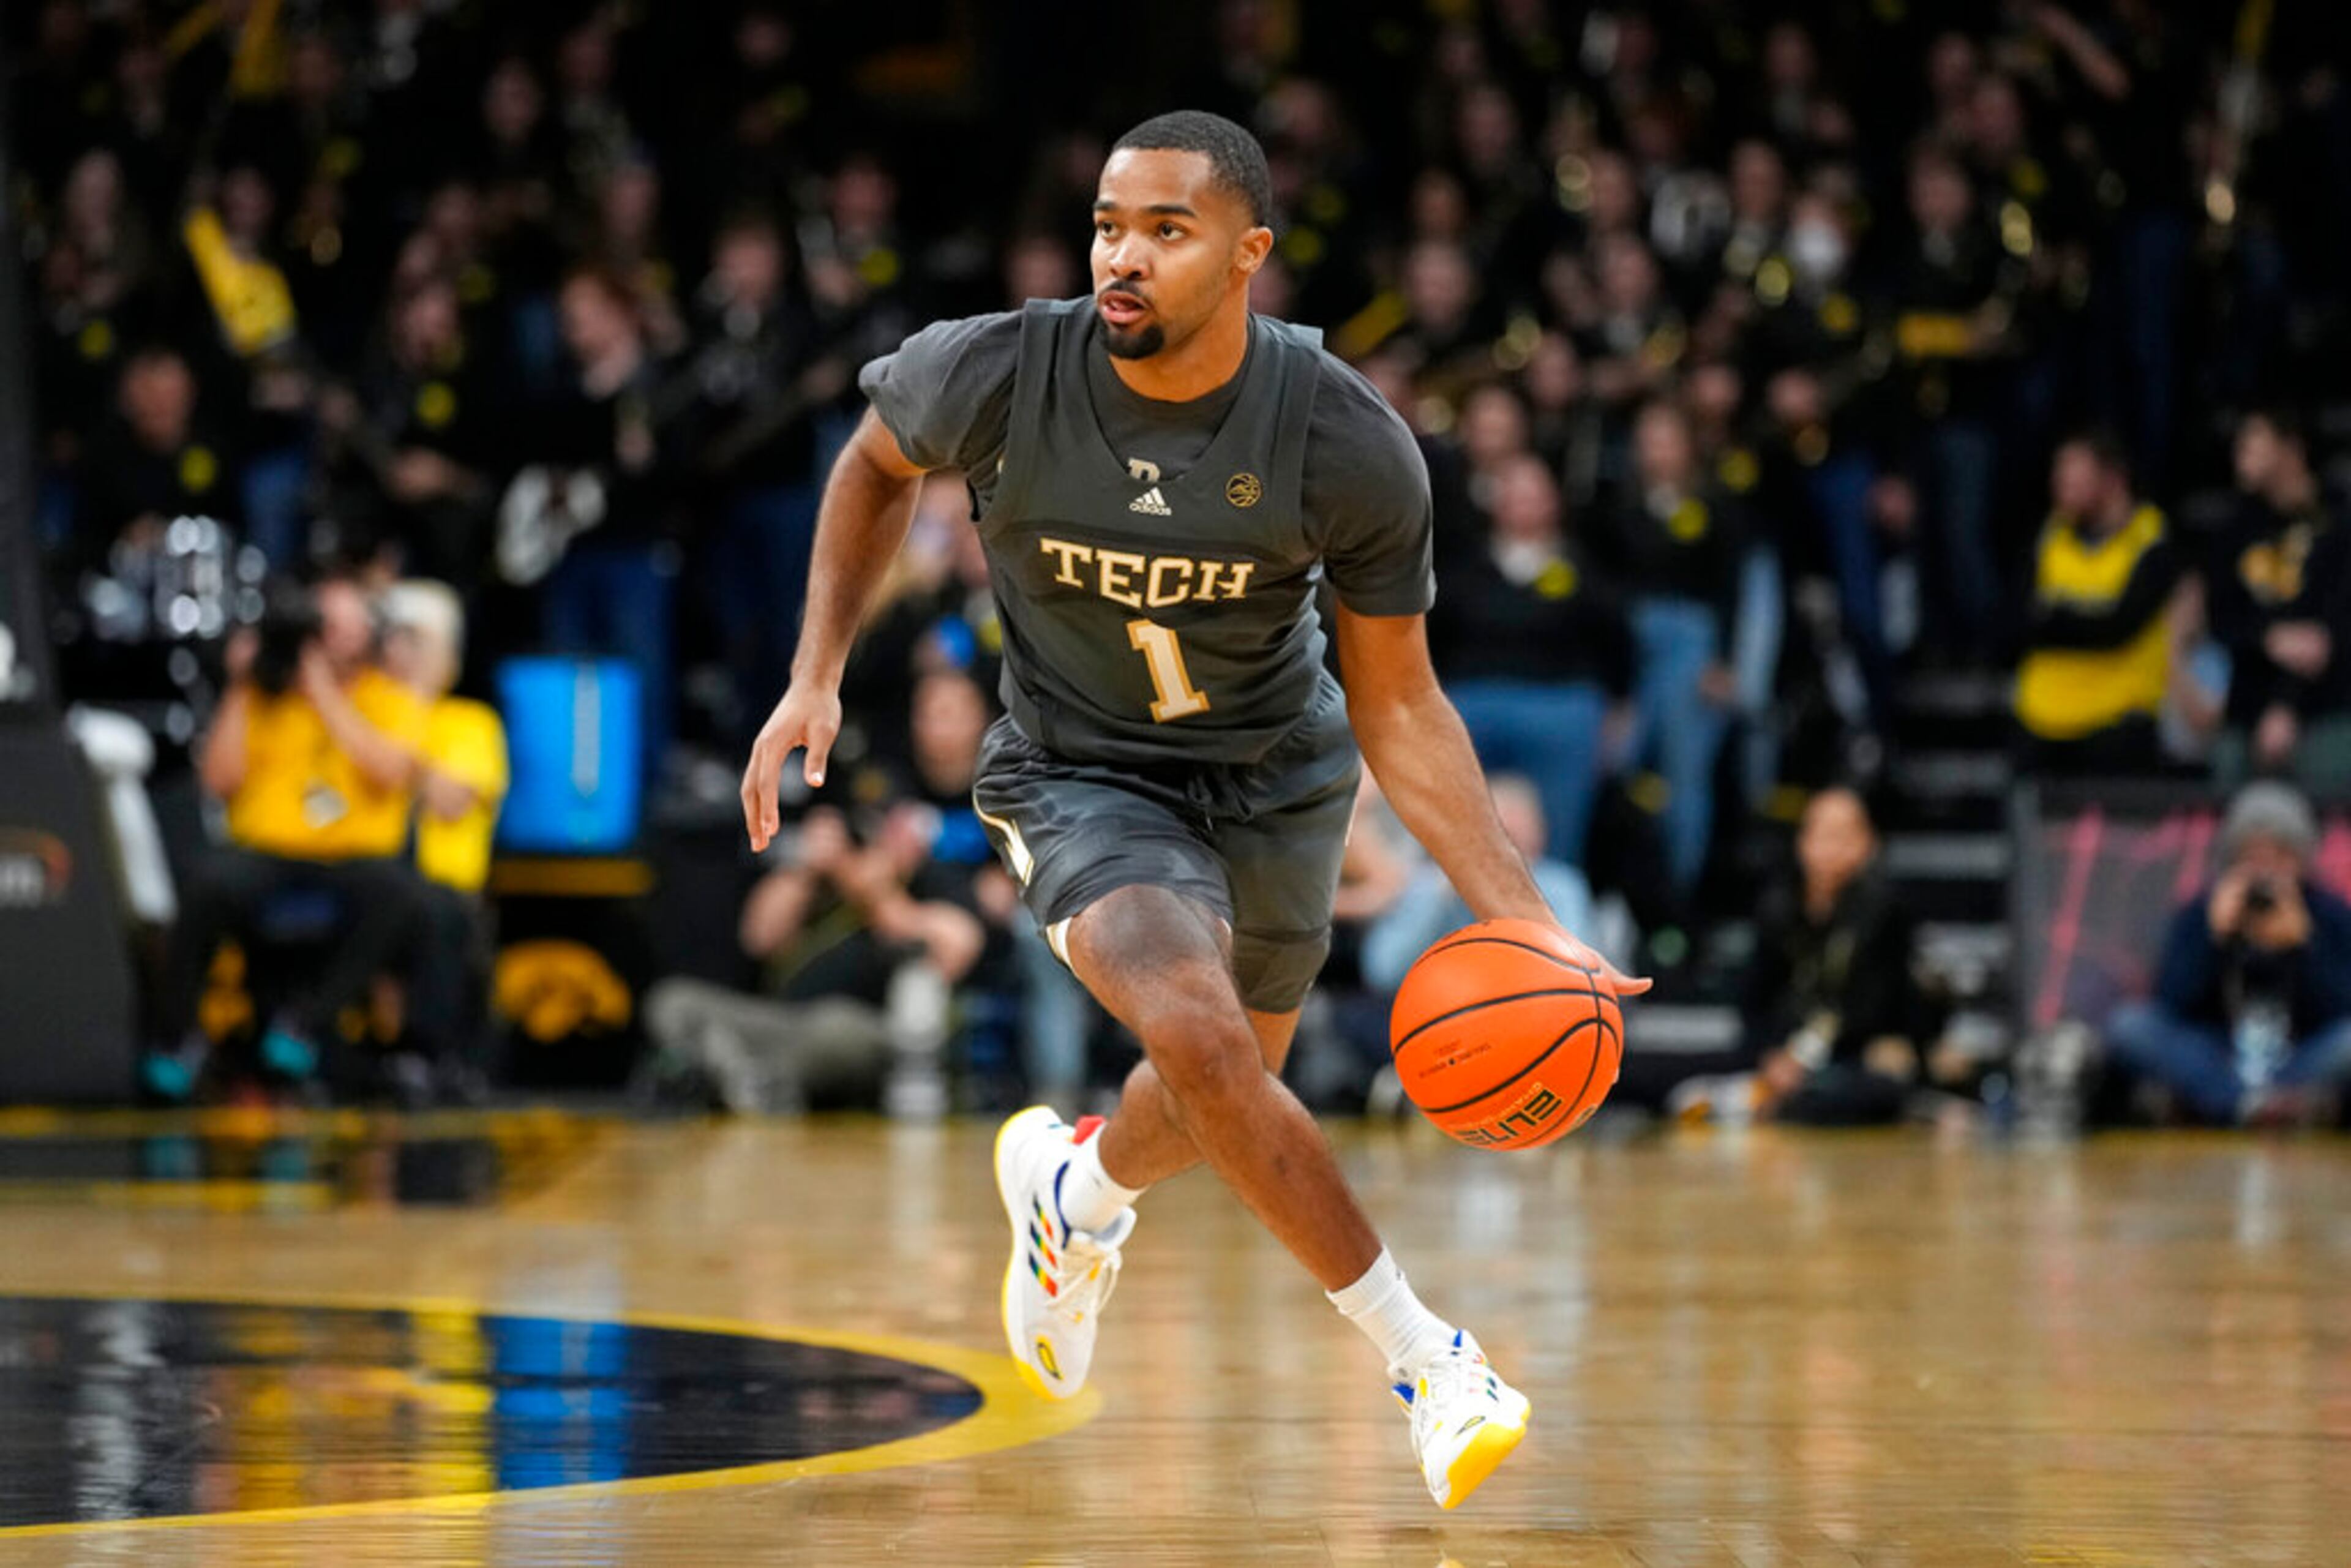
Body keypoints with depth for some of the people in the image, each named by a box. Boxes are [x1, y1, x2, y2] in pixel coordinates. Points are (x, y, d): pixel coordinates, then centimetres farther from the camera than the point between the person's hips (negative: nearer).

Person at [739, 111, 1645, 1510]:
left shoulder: (1354, 449, -25)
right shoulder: (995, 379, -25)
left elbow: (1398, 711, -15)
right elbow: (878, 462, 1)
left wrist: (1524, 921, -24)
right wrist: (818, 678, -6)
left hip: (1279, 776, 2)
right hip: (1085, 776, -2)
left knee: (1227, 1093, 20)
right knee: (1198, 1036, -28)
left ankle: (1080, 1193, 58)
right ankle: (1422, 1354, -13)